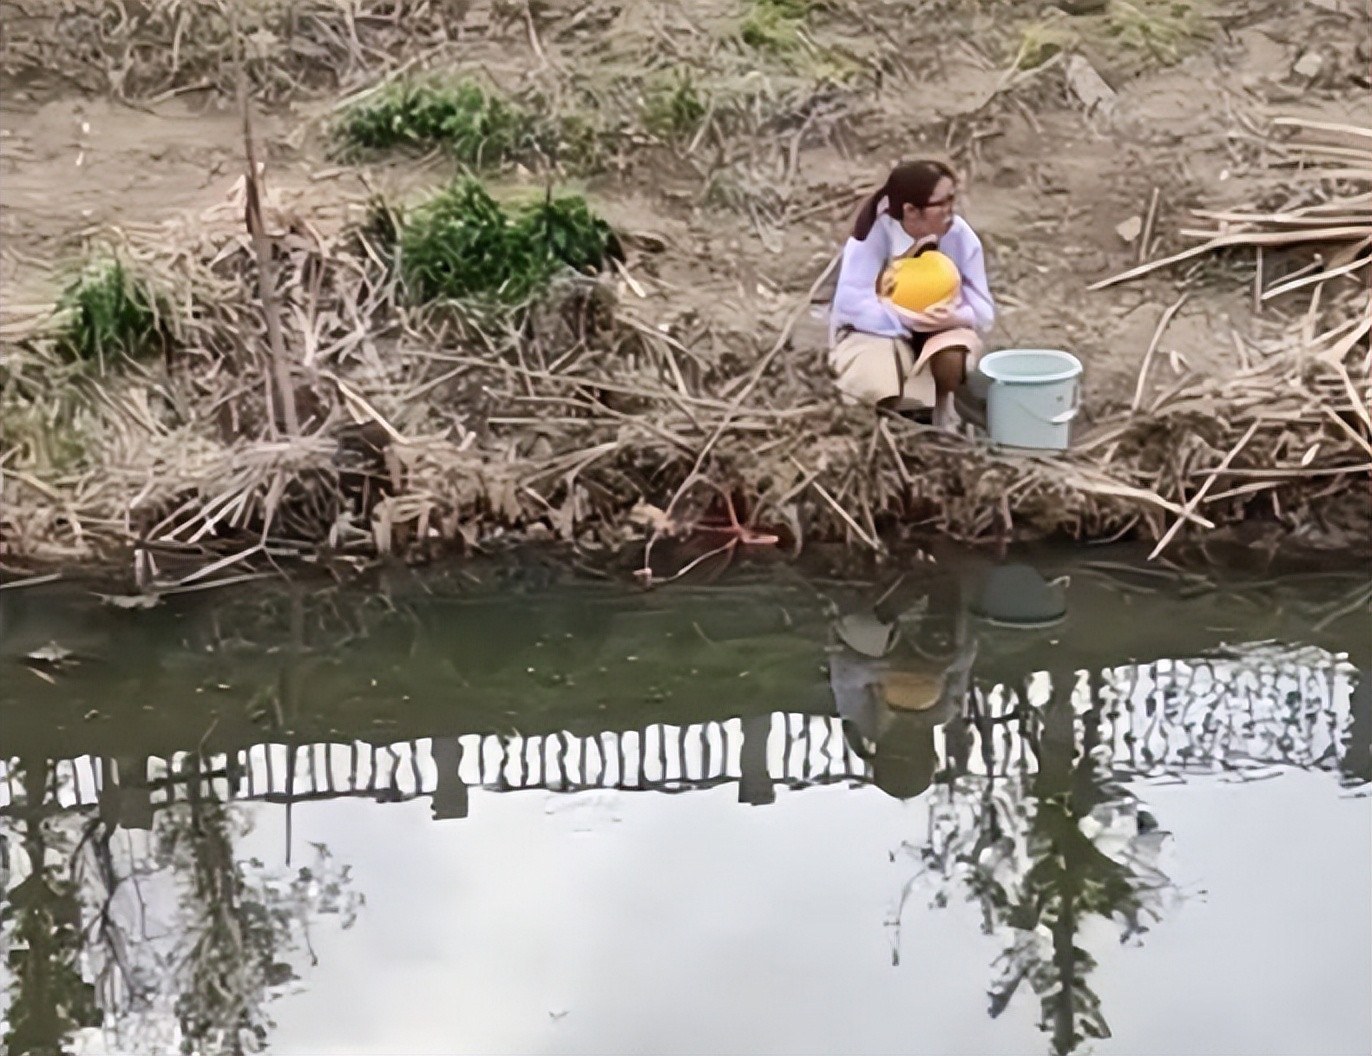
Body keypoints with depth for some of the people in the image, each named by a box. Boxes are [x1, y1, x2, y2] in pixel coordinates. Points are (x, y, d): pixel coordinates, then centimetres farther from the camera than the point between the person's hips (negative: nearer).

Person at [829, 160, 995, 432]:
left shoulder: (959, 235, -17)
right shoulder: (873, 235, -24)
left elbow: (983, 309, -13)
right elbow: (852, 303, -28)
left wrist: (956, 317, -36)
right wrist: (906, 319, -38)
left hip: (940, 331, 2)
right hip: (875, 331, -2)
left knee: (953, 356, -35)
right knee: (885, 389, -35)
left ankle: (943, 406, 2)